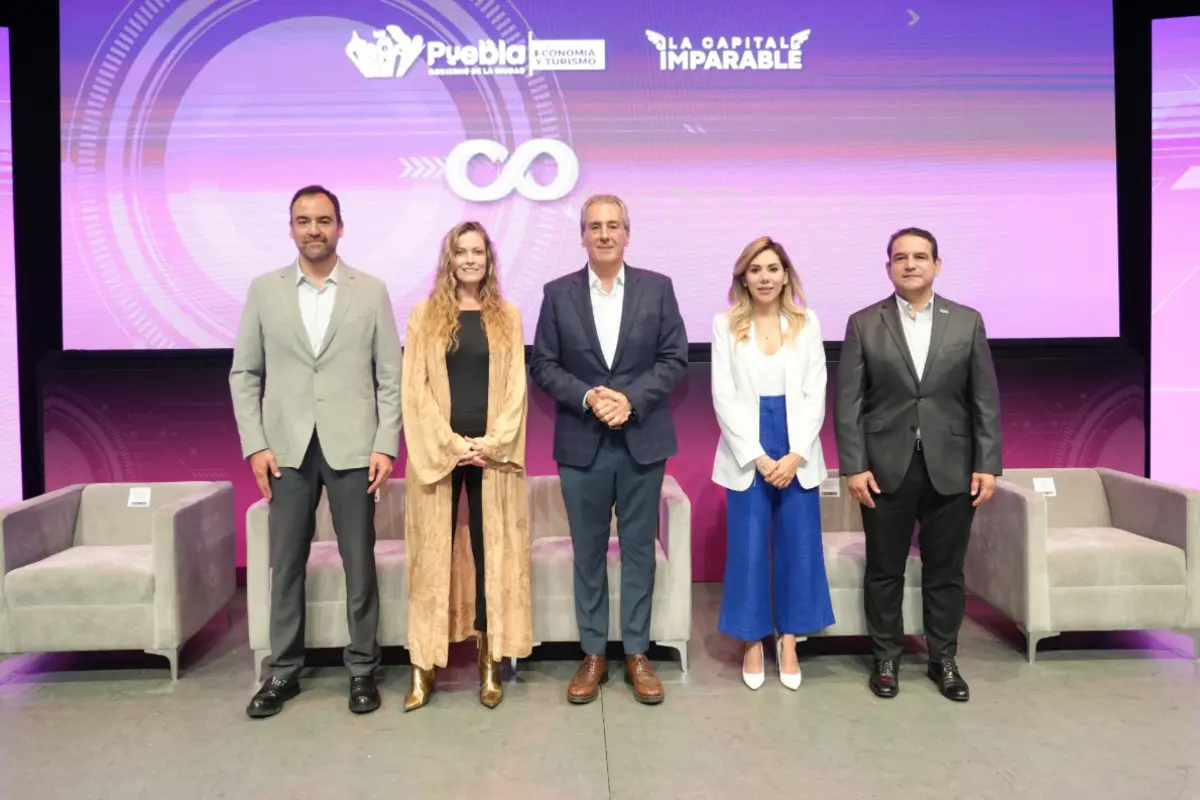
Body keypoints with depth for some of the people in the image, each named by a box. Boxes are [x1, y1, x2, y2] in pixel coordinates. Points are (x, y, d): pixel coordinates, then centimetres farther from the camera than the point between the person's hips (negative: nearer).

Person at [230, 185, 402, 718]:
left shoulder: (371, 291, 3)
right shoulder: (264, 289, 6)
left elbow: (390, 376, 1)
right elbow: (244, 374, 6)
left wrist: (386, 446, -6)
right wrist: (255, 445, -2)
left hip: (351, 448, -1)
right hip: (287, 450, 1)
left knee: (359, 564, 6)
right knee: (285, 565, 8)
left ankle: (362, 669, 20)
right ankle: (283, 671, 23)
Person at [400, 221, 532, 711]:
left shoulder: (507, 317, 8)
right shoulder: (425, 314, 5)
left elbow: (515, 387, 3)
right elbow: (415, 388, -1)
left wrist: (490, 443, -9)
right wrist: (451, 443, -11)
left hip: (492, 452, 1)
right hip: (437, 450, 0)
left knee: (493, 553, 4)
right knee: (433, 554, 3)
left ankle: (490, 664, 13)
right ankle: (424, 667, 11)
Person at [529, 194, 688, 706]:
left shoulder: (658, 288, 3)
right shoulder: (558, 293, 3)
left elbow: (674, 359, -1)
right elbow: (542, 365, 1)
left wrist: (631, 399, -14)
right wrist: (587, 397, -14)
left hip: (643, 440, 0)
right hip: (582, 444, 0)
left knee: (639, 549, 8)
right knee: (588, 553, 9)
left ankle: (637, 654, 21)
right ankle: (593, 654, 22)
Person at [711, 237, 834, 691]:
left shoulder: (807, 322, 6)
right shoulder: (725, 325, 2)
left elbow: (815, 394, 1)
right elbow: (724, 396, -4)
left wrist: (796, 455, -10)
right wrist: (757, 456, -11)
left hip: (797, 454, 2)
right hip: (747, 455, -1)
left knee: (798, 547, 4)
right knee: (748, 549, 3)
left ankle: (788, 640, 20)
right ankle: (752, 642, 18)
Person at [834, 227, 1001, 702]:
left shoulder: (967, 321, 5)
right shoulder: (863, 323, 2)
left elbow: (986, 400, 4)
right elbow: (848, 401, -2)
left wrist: (987, 464, -3)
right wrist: (853, 465, -9)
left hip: (951, 468, 1)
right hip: (886, 468, -1)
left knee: (946, 571, 10)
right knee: (884, 571, 9)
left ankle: (943, 659, 27)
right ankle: (886, 659, 24)